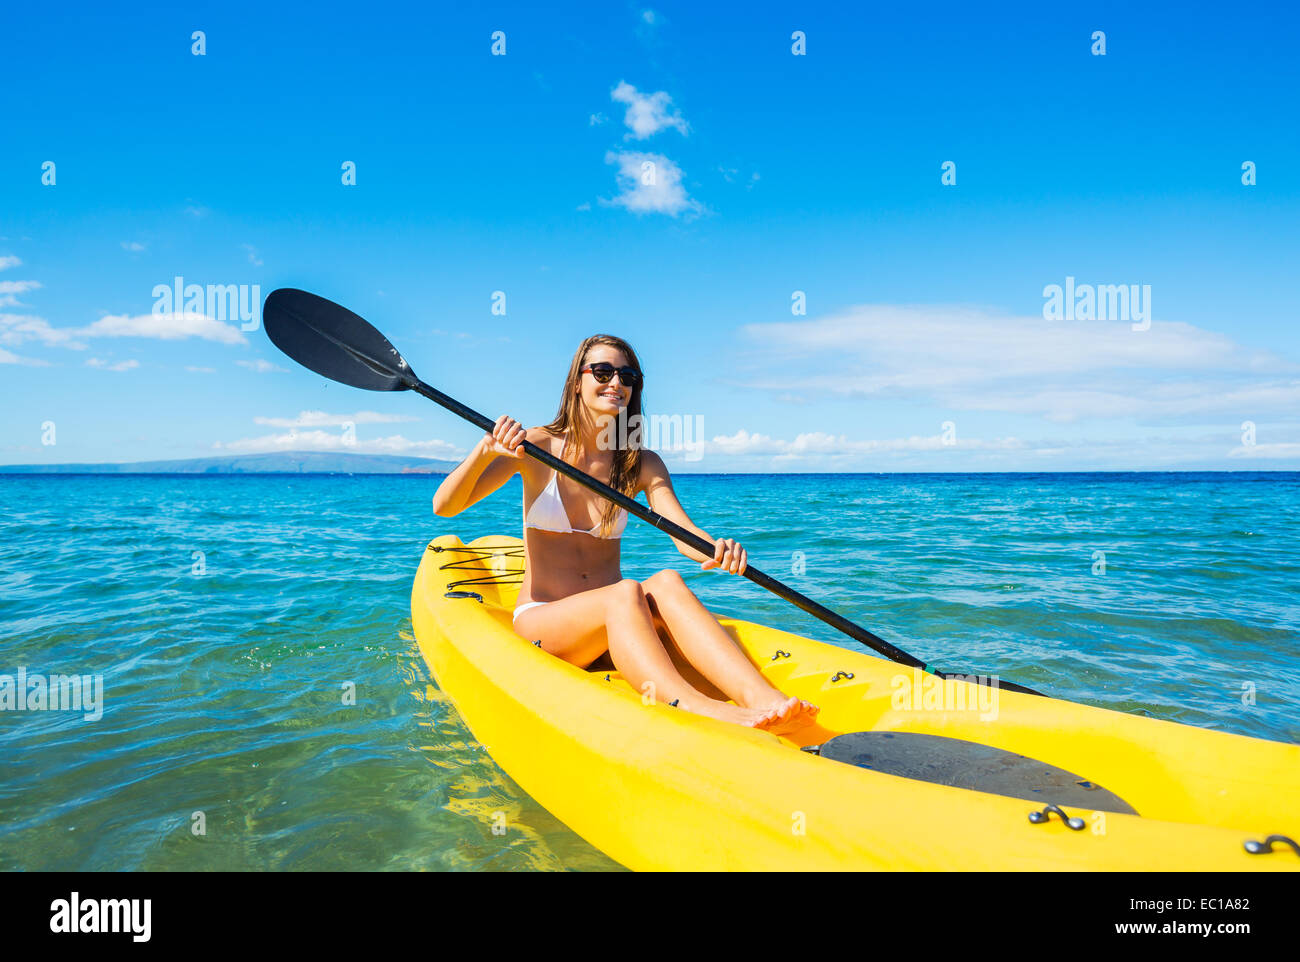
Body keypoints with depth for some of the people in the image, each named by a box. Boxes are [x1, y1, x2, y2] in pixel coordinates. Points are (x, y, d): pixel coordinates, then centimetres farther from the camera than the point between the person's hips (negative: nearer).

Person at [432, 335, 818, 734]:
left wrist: (718, 548, -34)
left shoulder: (642, 464, 7)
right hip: (539, 622, -2)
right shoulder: (537, 446, -1)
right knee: (625, 593, -34)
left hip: (611, 628, 3)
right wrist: (486, 449, -27)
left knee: (667, 582, -31)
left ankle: (760, 697, -51)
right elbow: (444, 506, -9)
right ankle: (701, 714, -58)